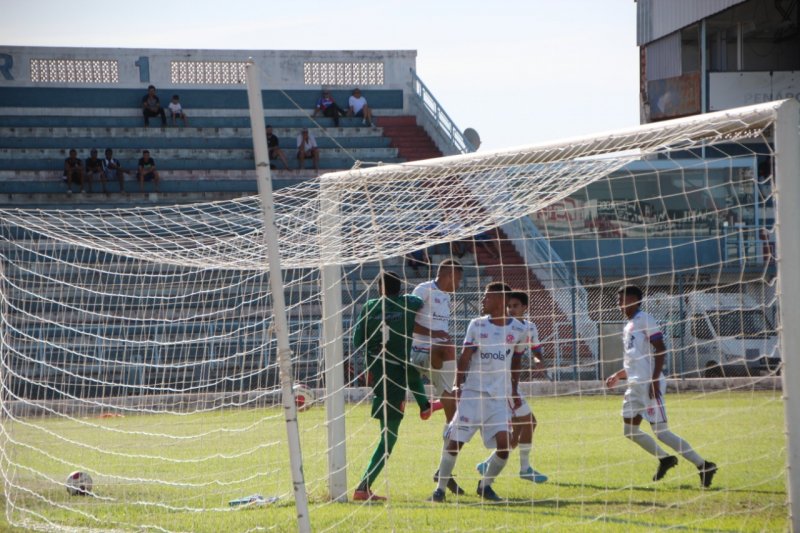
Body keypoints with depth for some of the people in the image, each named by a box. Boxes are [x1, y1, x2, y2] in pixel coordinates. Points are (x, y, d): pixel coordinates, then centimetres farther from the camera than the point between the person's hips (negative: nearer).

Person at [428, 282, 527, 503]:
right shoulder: (477, 325, 3)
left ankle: (485, 485, 8)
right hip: (472, 393, 0)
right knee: (455, 441, -6)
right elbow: (464, 358, 2)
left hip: (500, 396, 0)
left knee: (504, 443, -13)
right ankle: (440, 488, 6)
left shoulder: (518, 330, 3)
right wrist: (458, 386, -6)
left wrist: (514, 390, 21)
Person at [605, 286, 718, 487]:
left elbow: (660, 349, -17)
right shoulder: (628, 326, 19)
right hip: (635, 386, 10)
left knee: (661, 432, -12)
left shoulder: (644, 320, -9)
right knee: (630, 430, 9)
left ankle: (703, 465, -8)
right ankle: (665, 458, 24)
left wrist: (654, 380, -23)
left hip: (649, 385, -10)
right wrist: (618, 376, 22)